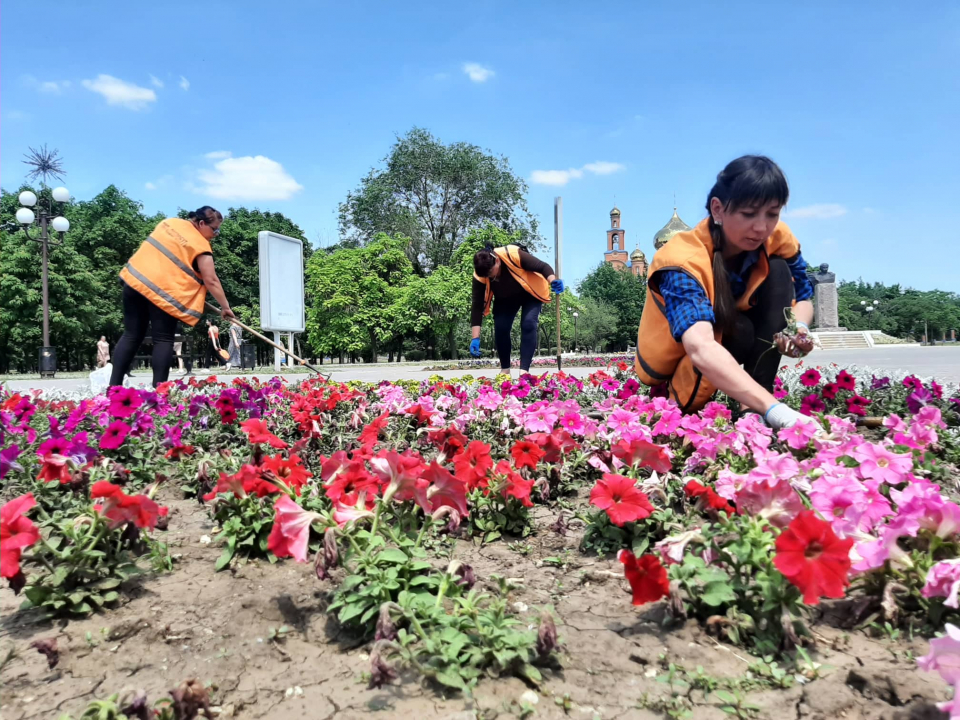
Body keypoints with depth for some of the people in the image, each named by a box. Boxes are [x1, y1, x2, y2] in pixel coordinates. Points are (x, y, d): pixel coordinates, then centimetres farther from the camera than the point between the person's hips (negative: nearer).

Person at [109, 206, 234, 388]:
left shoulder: (170, 222, 15)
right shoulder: (201, 245, -5)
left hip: (134, 279, 7)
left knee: (132, 336, 12)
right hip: (163, 290, -7)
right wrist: (225, 307, 0)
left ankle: (114, 386, 12)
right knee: (164, 340, 0)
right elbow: (211, 281, -7)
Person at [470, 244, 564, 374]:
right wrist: (476, 338, -29)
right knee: (500, 328, -13)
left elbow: (543, 267, -26)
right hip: (505, 299, 3)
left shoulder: (514, 255, -37)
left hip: (530, 293, -3)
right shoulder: (479, 276, -27)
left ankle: (524, 370, -22)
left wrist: (553, 281, -46)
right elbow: (477, 306, -24)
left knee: (528, 324, -21)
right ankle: (505, 370, 3)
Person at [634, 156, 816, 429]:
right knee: (738, 330, -33)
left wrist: (799, 329, -28)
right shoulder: (683, 260, -35)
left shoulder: (778, 238, -16)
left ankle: (754, 406, -17)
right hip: (670, 367, -6)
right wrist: (776, 410, -62)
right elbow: (701, 349, -51)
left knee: (778, 273, -16)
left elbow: (803, 298, -3)